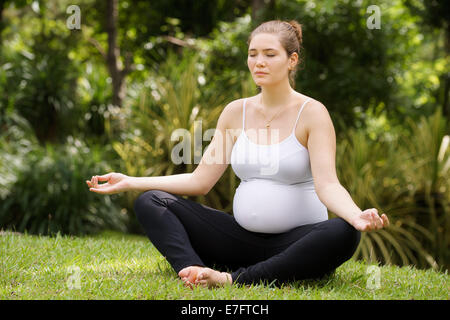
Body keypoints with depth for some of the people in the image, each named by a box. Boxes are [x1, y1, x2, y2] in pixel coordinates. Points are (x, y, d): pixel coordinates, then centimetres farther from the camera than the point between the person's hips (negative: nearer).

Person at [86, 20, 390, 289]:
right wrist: (130, 182, 2)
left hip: (295, 241, -4)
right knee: (151, 202, -7)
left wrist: (356, 216, -39)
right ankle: (194, 272, -35)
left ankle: (231, 278, -36)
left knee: (342, 234, -37)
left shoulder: (311, 113, -7)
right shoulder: (236, 112, 7)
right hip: (243, 237, 4)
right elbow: (200, 180, 7)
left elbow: (327, 185, -18)